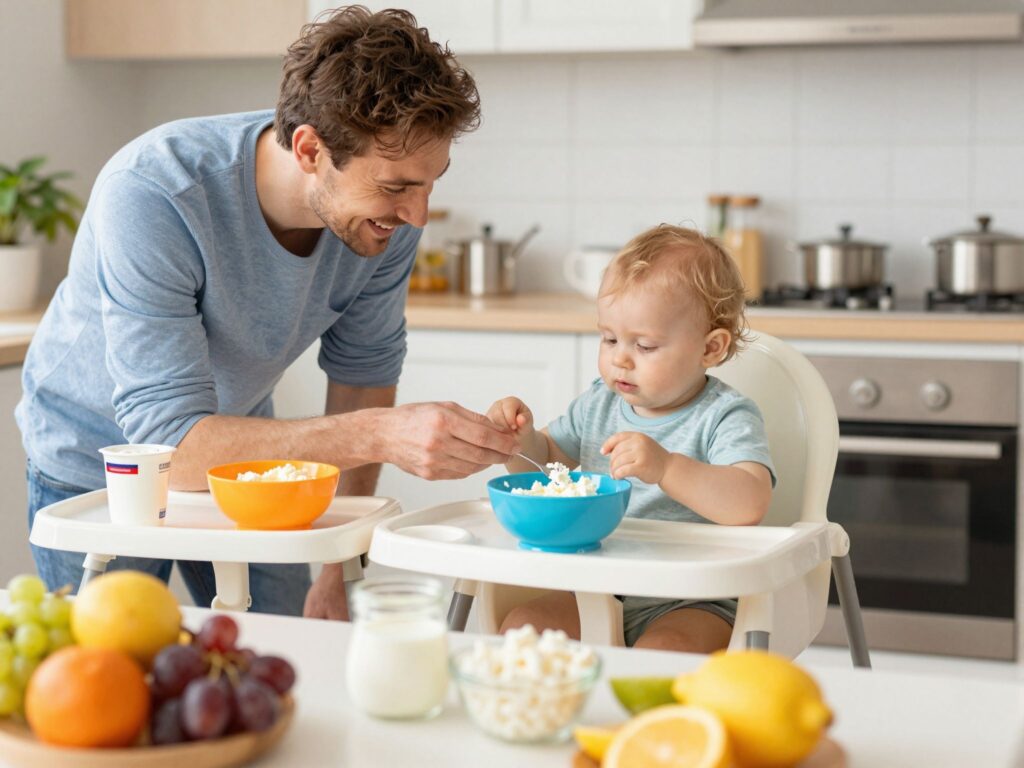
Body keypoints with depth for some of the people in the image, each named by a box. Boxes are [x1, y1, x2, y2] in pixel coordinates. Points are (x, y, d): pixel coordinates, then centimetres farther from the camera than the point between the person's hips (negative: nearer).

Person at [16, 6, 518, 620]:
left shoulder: (388, 208, -22)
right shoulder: (149, 195, -37)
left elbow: (365, 369, -6)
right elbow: (174, 446, -40)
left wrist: (336, 569, -6)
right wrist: (379, 435, -49)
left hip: (243, 450, 4)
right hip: (99, 468, -4)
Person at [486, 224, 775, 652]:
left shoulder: (726, 417, -11)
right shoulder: (598, 404, 9)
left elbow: (750, 505, -28)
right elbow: (544, 460, 23)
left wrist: (665, 467, -39)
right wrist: (520, 437, -1)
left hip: (691, 604, -6)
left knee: (660, 652, -33)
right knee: (520, 627, -12)